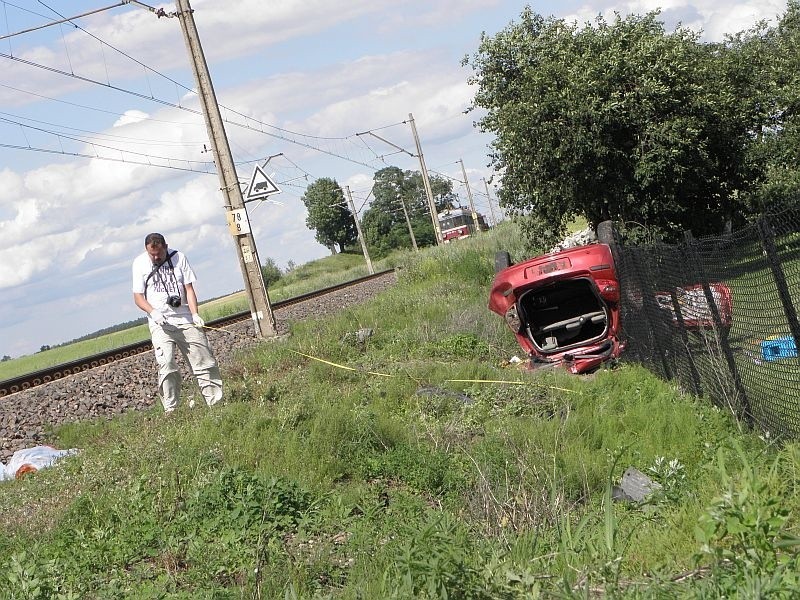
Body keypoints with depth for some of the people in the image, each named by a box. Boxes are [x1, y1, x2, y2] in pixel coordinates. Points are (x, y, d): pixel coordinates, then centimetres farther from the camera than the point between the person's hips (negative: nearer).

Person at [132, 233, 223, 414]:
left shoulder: (178, 258, 2)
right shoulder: (140, 263, 1)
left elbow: (189, 288, 3)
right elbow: (138, 296, 2)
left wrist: (195, 314, -11)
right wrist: (153, 312, -16)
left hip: (185, 319, 2)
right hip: (160, 323, -2)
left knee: (204, 360, 2)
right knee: (166, 364, -16)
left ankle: (216, 401, 11)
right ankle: (170, 409, -13)